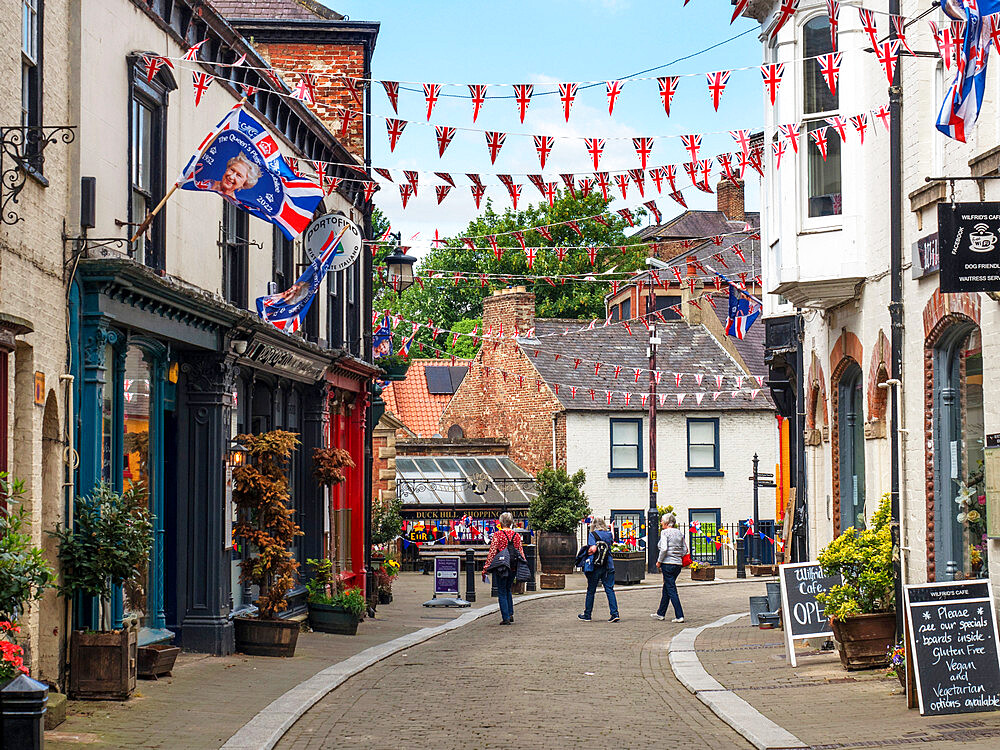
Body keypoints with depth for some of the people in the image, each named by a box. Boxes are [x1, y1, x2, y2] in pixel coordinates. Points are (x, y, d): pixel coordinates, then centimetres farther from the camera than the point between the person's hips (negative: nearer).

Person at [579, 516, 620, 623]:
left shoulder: (593, 534, -7)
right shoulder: (609, 534, 6)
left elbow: (593, 549, -18)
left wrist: (587, 553, 0)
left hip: (595, 566, -3)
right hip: (608, 565, 3)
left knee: (591, 591, 7)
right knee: (610, 589, 3)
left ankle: (587, 615, 15)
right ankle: (615, 614, -7)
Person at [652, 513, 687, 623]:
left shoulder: (665, 532, -9)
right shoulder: (680, 533, 11)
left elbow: (664, 549, -19)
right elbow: (685, 550, 10)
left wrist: (659, 561, -8)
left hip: (668, 563, -7)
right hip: (678, 563, 7)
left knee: (671, 590, -5)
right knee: (666, 589, 19)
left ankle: (679, 616, -11)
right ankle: (660, 613, 30)